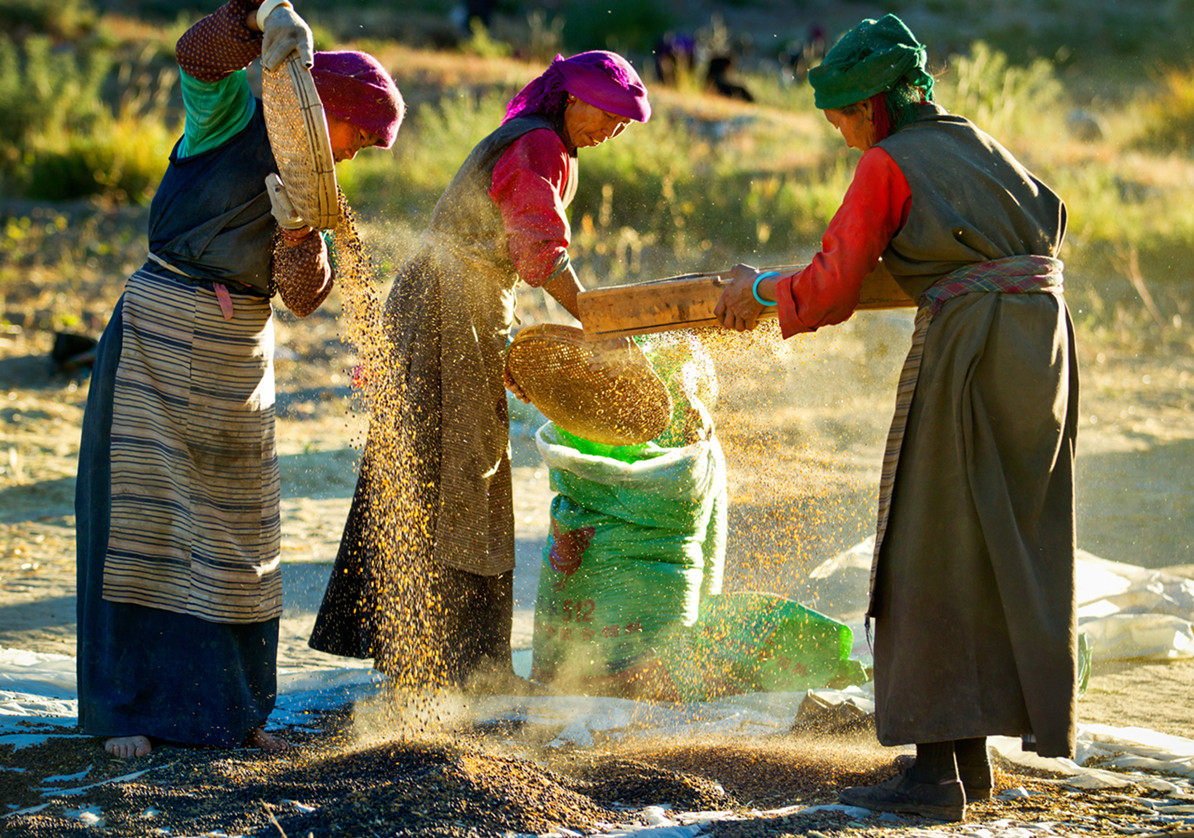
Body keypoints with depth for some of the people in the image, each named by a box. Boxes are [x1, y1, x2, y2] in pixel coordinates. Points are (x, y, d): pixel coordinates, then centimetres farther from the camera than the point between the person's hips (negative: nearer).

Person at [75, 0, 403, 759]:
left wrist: (296, 230, -18)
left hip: (238, 351, 7)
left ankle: (225, 704, 15)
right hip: (160, 328, -7)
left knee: (234, 526, 7)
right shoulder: (232, 110, -4)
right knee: (142, 513, -3)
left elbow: (303, 296, 0)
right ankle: (129, 705, 2)